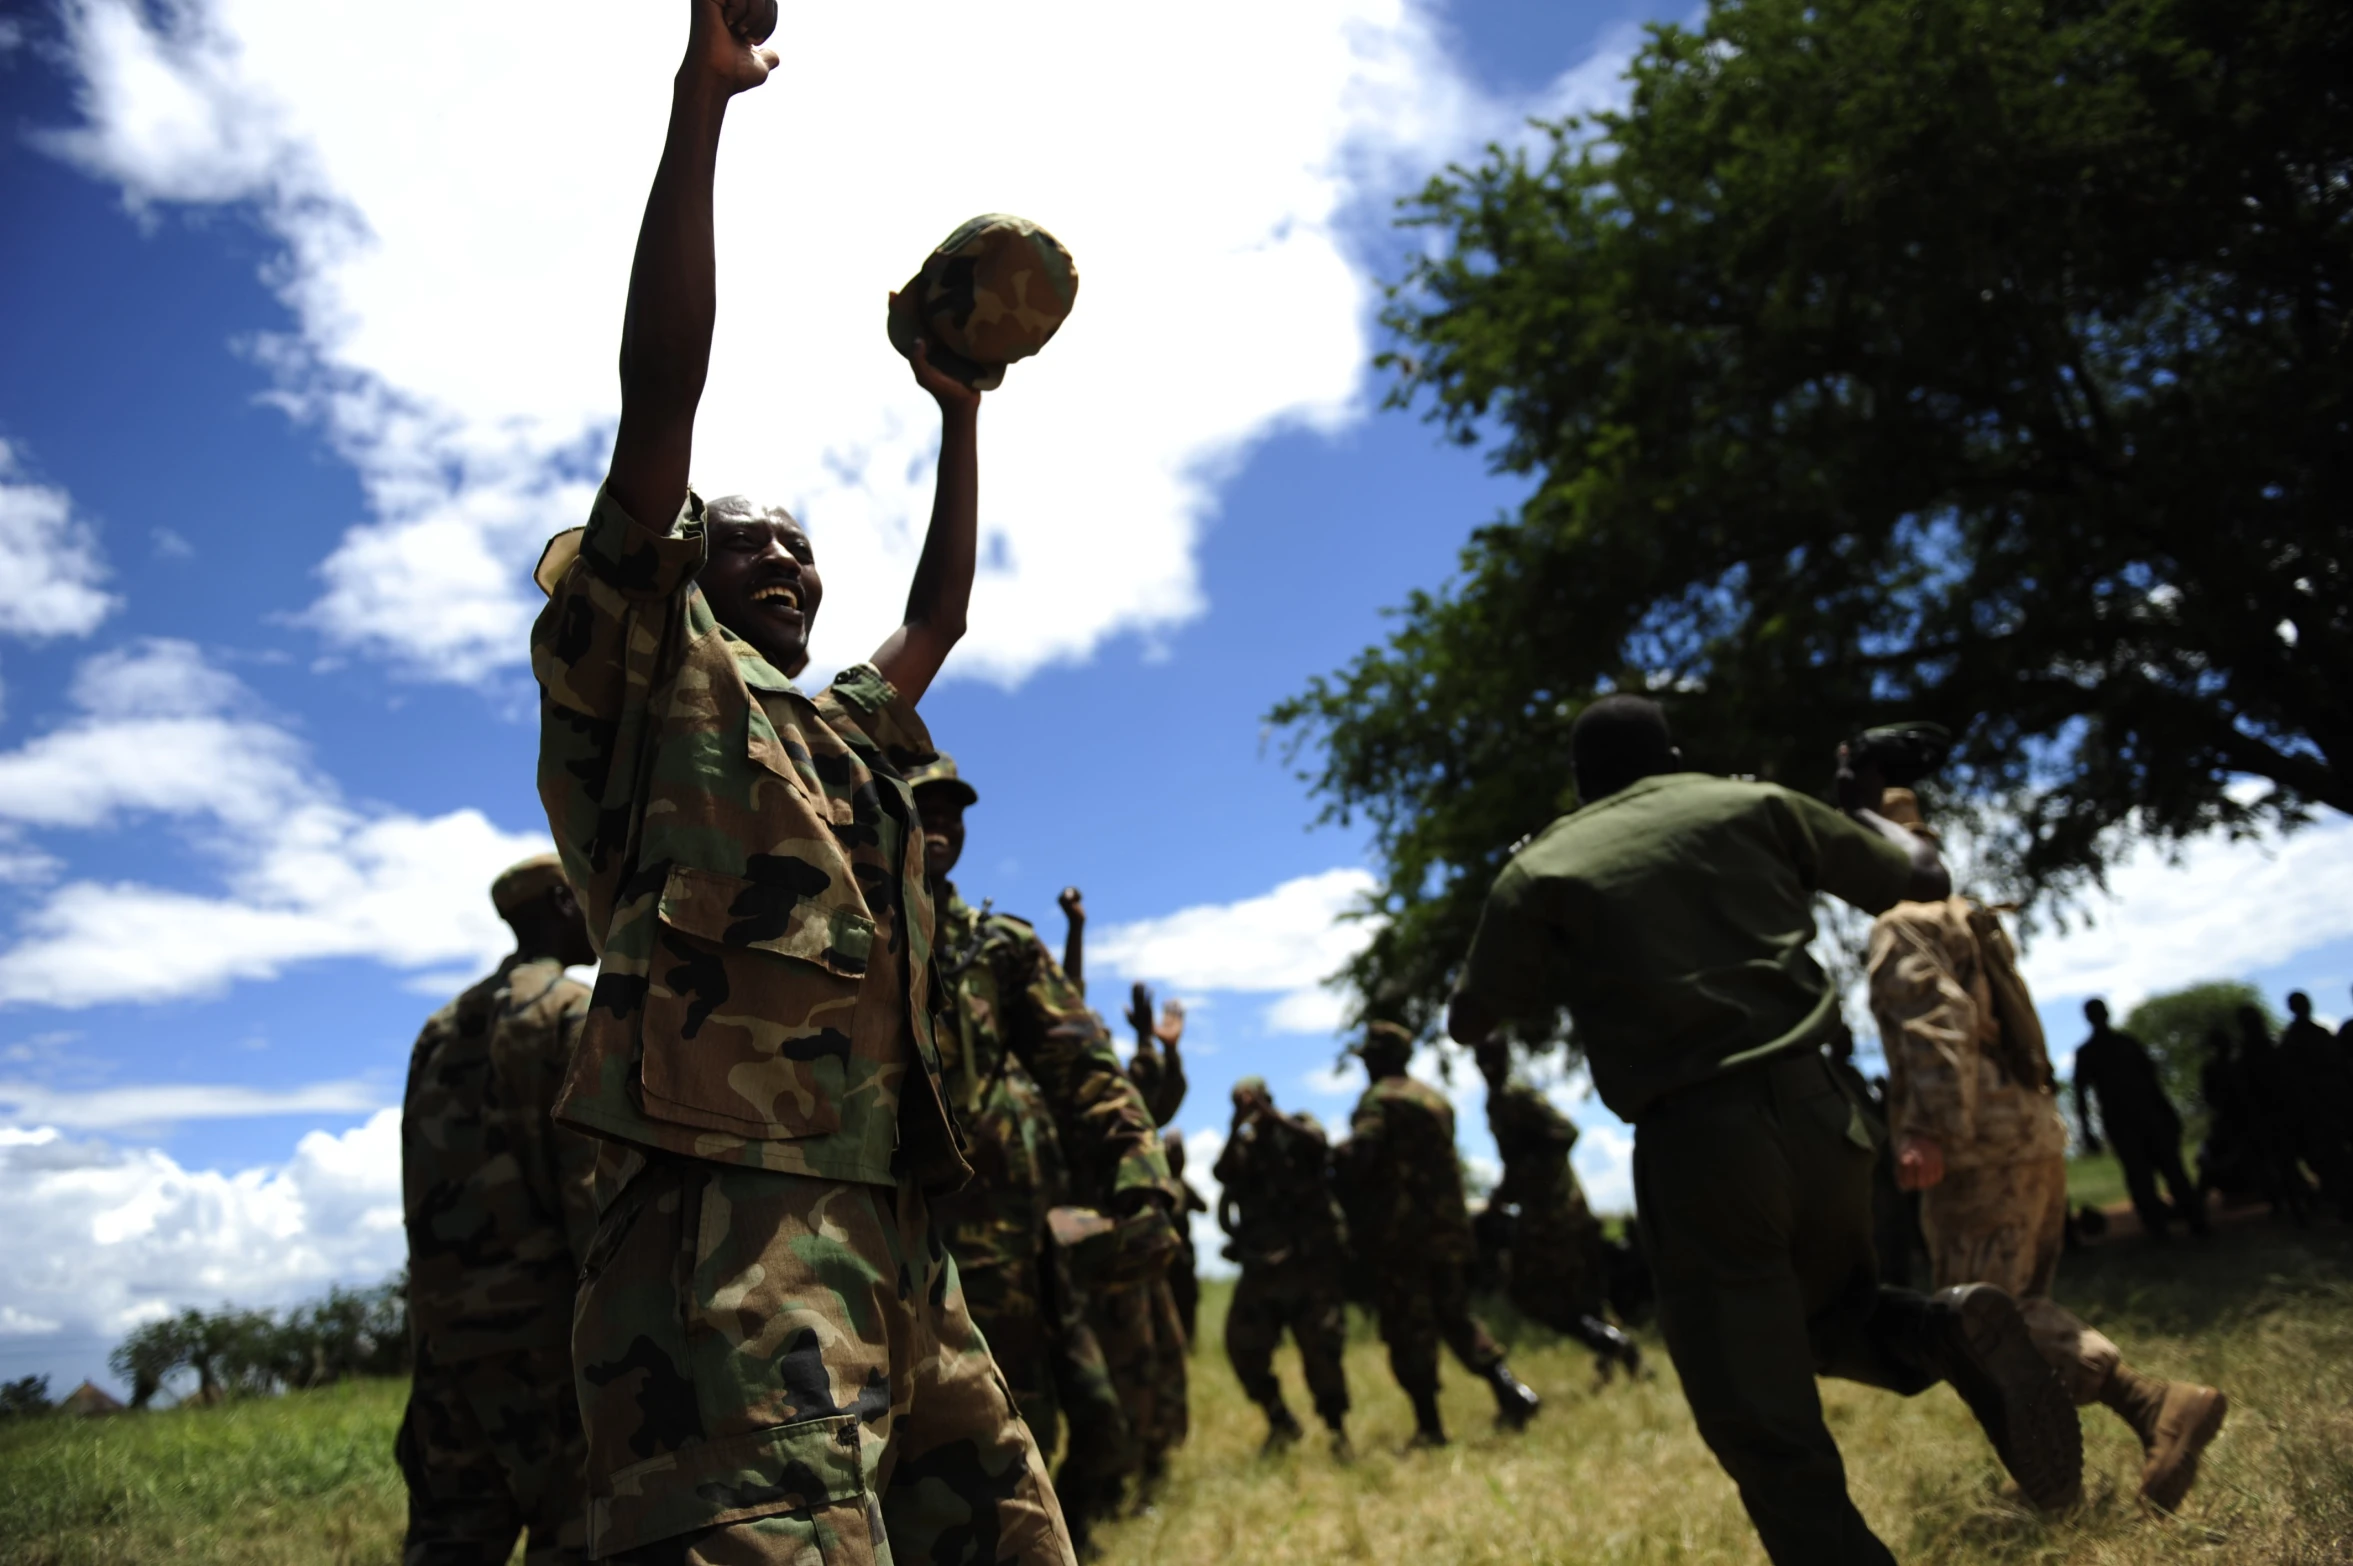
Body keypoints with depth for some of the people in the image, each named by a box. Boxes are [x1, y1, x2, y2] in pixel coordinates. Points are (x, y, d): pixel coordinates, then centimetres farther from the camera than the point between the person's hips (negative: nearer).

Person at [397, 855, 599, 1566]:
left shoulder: (442, 1033, 19)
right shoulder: (574, 1011, -6)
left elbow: (428, 1190, 17)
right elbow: (596, 1185, -15)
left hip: (445, 1334, 8)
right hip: (545, 1327, -7)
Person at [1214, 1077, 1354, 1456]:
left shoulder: (1299, 1128, 4)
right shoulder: (1242, 1147, 10)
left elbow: (1316, 1143, -19)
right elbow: (1223, 1174, -11)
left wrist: (1268, 1113, -22)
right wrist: (1237, 1125, -20)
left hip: (1313, 1263, -3)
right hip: (1261, 1268, 4)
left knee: (1319, 1349, -7)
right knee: (1244, 1348, 2)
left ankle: (1337, 1427, 11)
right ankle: (1280, 1421, 22)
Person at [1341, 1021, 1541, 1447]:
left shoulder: (1378, 1097, -7)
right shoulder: (1435, 1097, 16)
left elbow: (1359, 1152, -20)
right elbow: (1443, 1155, 18)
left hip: (1399, 1230, -7)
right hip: (1449, 1223, 7)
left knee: (1409, 1329, 0)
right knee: (1455, 1314, 16)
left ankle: (1429, 1426, 1)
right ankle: (1510, 1391, 1)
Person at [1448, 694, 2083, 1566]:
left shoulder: (1539, 874, 3)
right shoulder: (1755, 805, 9)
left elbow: (1468, 1024, 13)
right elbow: (1923, 883, 17)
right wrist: (1869, 810, 37)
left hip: (1695, 1148, -3)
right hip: (1816, 1117, 4)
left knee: (1774, 1445, 6)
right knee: (1834, 1313, 31)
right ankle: (1949, 1333, 0)